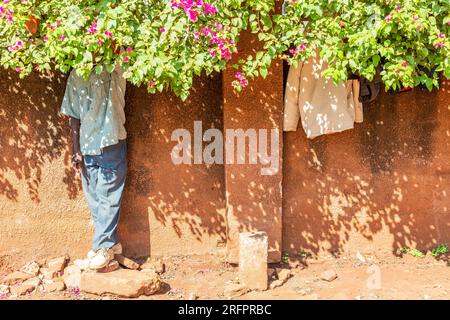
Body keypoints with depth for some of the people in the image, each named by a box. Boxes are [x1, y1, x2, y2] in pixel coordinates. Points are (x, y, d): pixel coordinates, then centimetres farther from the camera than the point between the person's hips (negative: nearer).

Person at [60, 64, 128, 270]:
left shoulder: (114, 71, -1)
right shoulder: (76, 75, 5)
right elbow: (73, 116, 6)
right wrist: (76, 150, 3)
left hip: (111, 143, -3)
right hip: (87, 146, 4)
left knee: (108, 197, -1)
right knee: (94, 198, 8)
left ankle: (104, 247, 7)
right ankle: (110, 242, 20)